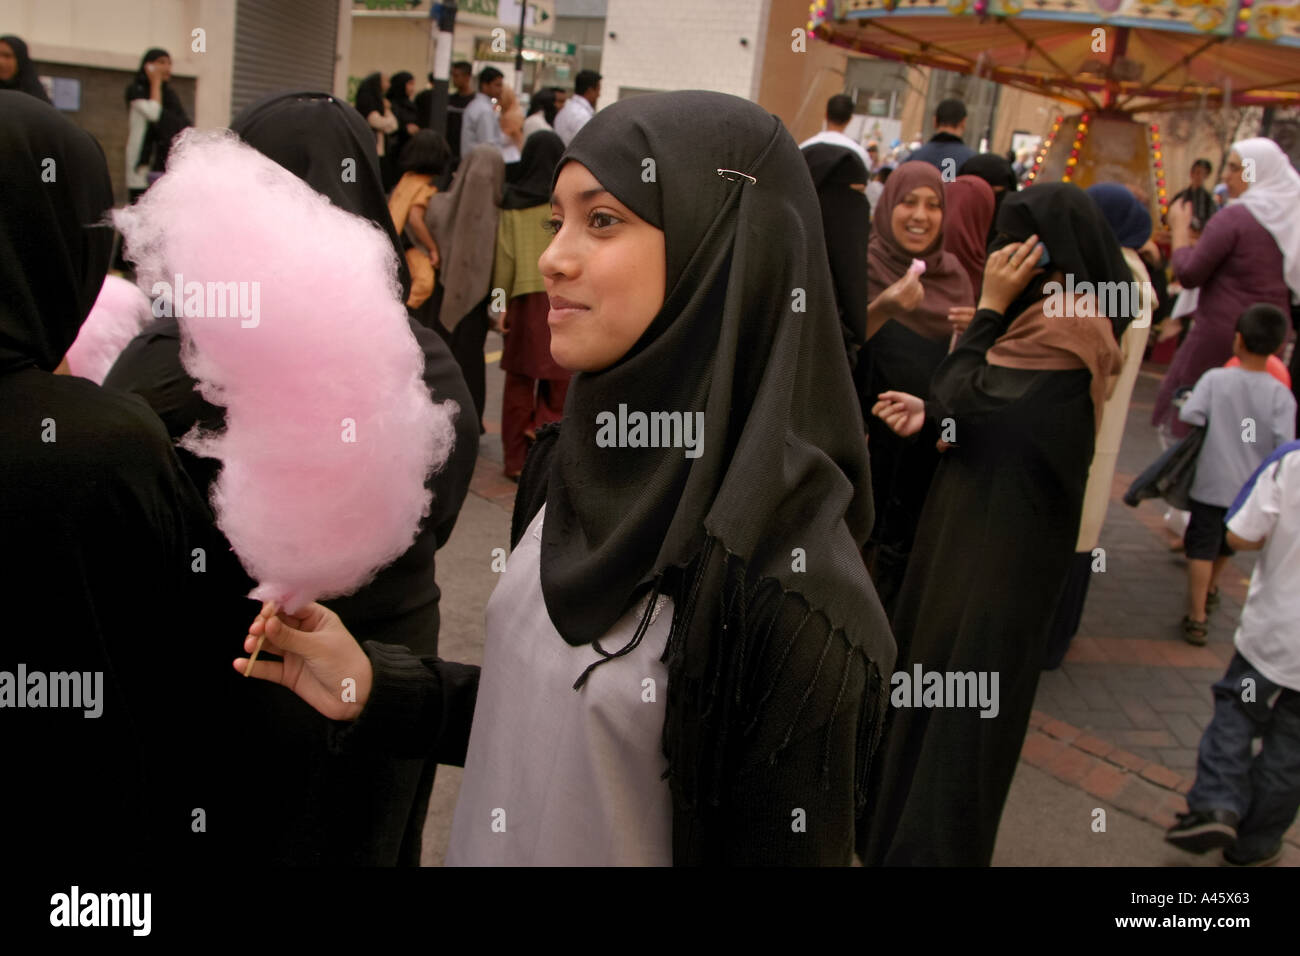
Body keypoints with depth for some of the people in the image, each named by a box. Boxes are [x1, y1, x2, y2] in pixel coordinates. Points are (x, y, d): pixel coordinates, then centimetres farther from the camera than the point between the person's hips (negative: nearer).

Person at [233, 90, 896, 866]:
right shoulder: (577, 459, -7)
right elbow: (538, 703, 3)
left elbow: (791, 845, -21)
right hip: (492, 844, 6)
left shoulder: (788, 580, -29)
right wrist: (374, 685, -10)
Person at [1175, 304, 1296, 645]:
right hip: (1254, 489, 3)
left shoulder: (1215, 379, -12)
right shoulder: (1280, 394, -10)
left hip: (1210, 485, -3)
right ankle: (1209, 589, 49)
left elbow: (1189, 417, -20)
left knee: (1202, 546, 2)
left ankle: (1197, 617, -5)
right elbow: (1284, 447, -14)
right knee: (1227, 544, 24)